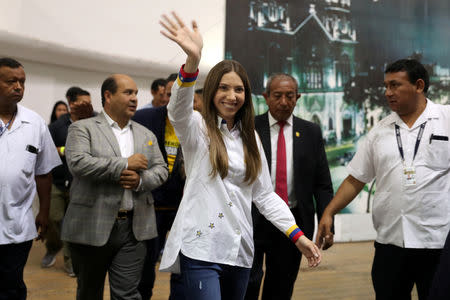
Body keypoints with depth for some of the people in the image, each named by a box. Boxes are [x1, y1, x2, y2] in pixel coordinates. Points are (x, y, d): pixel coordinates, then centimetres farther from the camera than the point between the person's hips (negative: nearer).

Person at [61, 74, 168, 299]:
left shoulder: (146, 135, 15)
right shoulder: (82, 128, -1)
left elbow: (161, 169, 11)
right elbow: (78, 163, -17)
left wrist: (141, 180, -11)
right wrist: (124, 164, -14)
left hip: (133, 229, 3)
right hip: (92, 227, -3)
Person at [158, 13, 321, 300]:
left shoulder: (250, 138, 13)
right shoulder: (197, 128, -1)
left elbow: (264, 194, 13)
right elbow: (178, 110, -25)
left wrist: (298, 234, 2)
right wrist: (193, 60, -43)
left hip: (240, 251, 5)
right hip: (202, 249, -5)